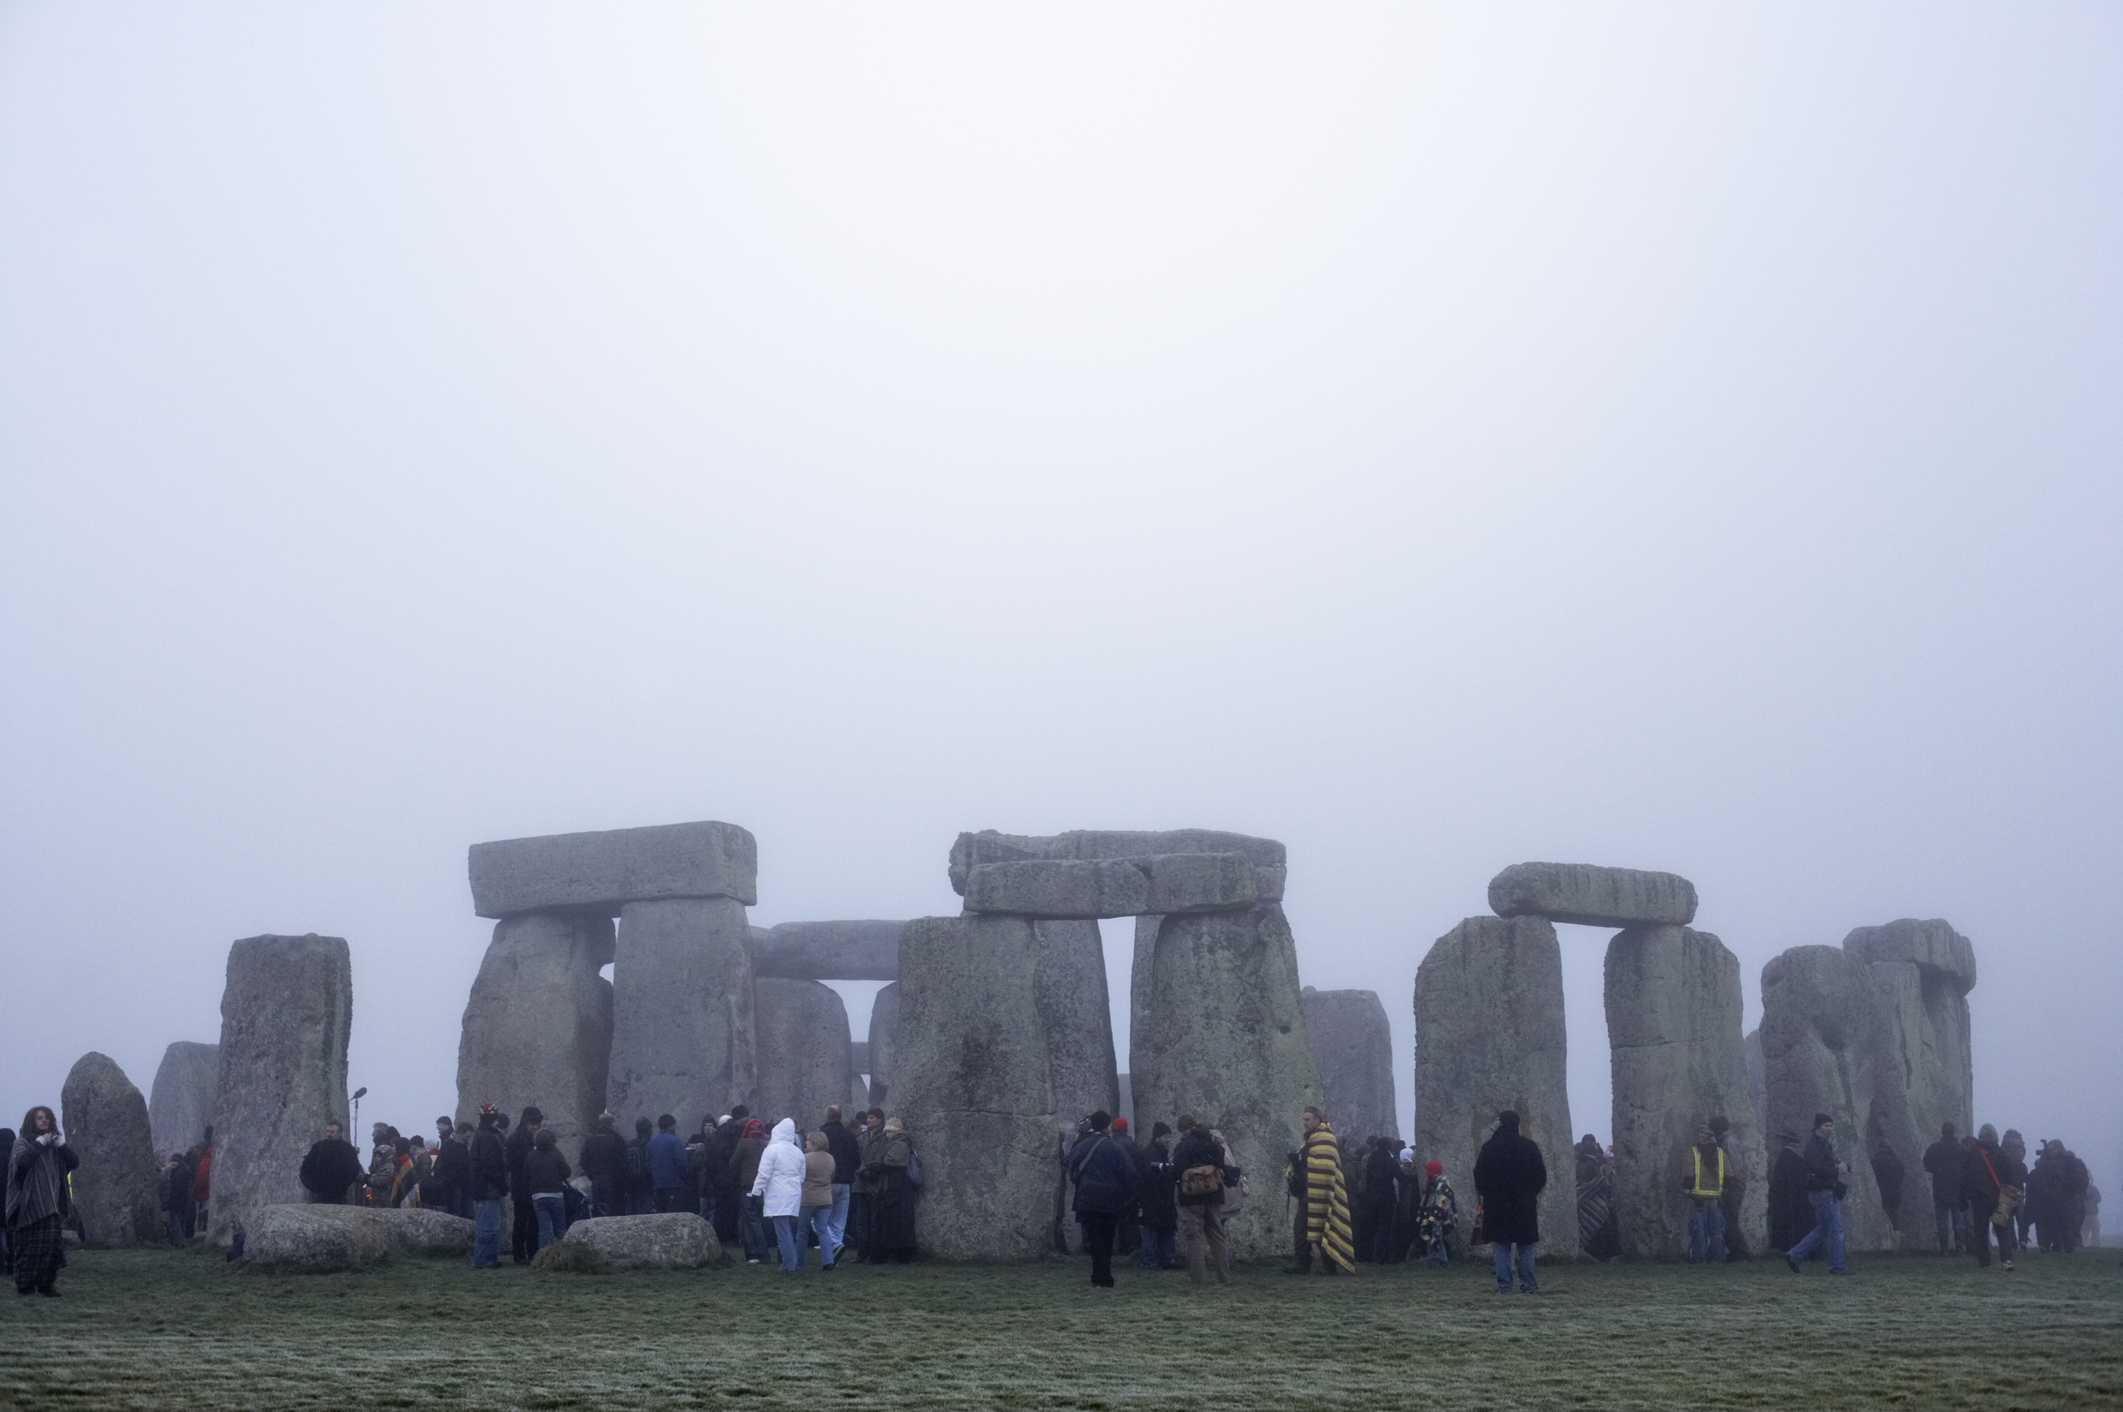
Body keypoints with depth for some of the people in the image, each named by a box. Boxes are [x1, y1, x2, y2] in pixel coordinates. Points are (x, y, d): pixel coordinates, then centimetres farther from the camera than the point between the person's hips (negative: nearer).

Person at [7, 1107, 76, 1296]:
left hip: (52, 1205, 5)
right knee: (29, 1246, -7)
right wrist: (39, 1144, -15)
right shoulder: (23, 1142, 2)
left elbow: (74, 1163, 6)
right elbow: (22, 1160, -19)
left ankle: (47, 1284, 0)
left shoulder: (54, 1143, 17)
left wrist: (61, 1145, -7)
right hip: (29, 1204, -5)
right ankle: (25, 1286, -1)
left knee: (52, 1244, -3)